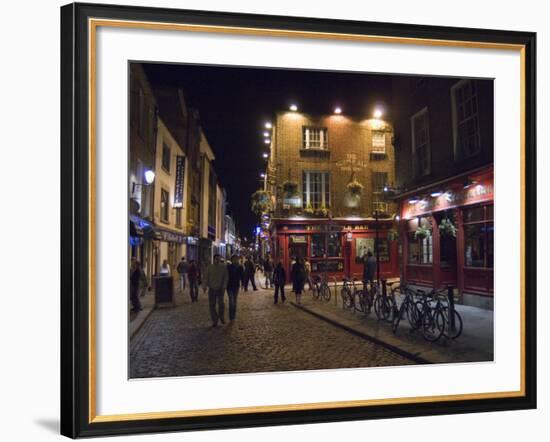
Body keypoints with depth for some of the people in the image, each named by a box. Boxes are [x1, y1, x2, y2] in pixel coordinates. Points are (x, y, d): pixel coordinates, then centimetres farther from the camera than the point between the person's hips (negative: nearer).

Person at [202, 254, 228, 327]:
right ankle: (215, 321, 12)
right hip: (212, 289, 2)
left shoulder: (224, 267, 0)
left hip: (220, 289, -2)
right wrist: (204, 286, -9)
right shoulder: (209, 267, 4)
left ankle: (221, 317, 17)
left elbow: (226, 277, -3)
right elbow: (206, 277, 2)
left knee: (221, 303, -10)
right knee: (212, 305, 1)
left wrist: (224, 286, -12)